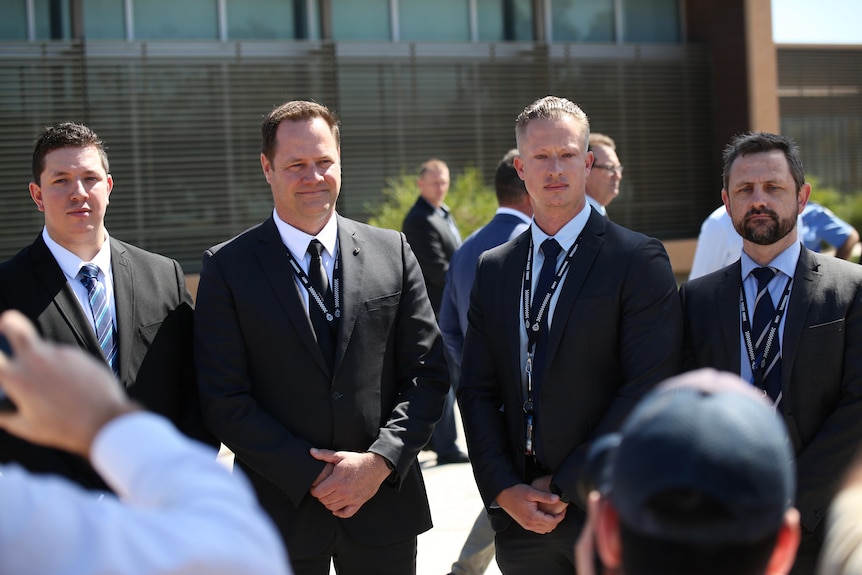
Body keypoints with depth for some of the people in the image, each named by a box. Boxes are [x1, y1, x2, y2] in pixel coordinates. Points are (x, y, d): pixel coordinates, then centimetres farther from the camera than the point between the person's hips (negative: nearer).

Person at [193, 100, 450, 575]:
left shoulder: (393, 252, 4)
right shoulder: (228, 267, -2)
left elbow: (427, 373, 2)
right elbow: (225, 401, -7)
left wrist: (381, 460, -11)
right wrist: (312, 477, -13)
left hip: (384, 504, 2)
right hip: (283, 512, -2)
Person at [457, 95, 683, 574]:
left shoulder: (639, 260, -5)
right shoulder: (494, 269, 11)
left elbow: (649, 388, -12)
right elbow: (477, 390, 8)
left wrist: (566, 485, -12)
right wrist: (505, 490, -5)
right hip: (519, 516, 4)